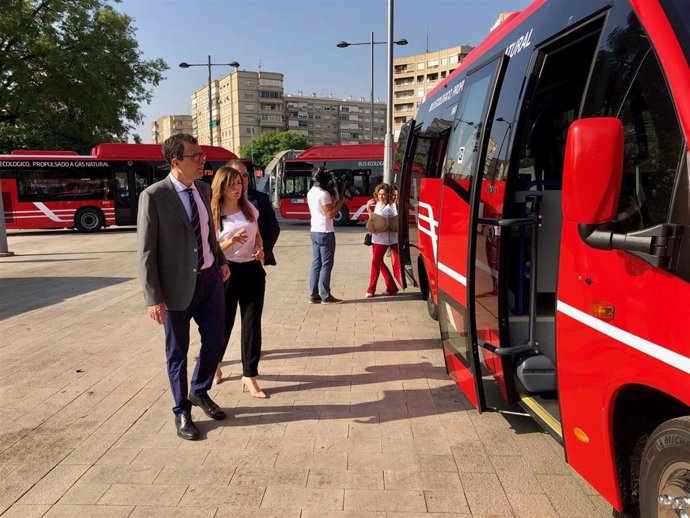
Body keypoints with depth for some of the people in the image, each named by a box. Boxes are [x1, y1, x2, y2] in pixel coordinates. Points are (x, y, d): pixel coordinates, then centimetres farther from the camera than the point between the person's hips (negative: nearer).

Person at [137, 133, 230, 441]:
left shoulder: (203, 189, 5)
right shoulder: (154, 196, -14)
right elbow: (146, 251, -13)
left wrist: (221, 261, 15)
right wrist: (153, 298, -16)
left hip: (210, 278, 6)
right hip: (177, 285, -6)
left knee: (214, 341, 14)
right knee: (178, 351, 10)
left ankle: (200, 392, 41)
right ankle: (182, 411, 31)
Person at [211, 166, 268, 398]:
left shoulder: (250, 209, 4)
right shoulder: (213, 214, -9)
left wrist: (261, 250, -3)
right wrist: (231, 241, -24)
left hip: (252, 271, 3)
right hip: (227, 272, -3)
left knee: (252, 322, 1)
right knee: (224, 322, 10)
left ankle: (249, 376, 11)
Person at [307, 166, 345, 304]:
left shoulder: (311, 193, 11)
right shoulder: (324, 194, -16)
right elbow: (330, 214, -19)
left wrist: (333, 201, 11)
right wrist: (340, 201, -11)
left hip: (314, 231, 9)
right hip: (325, 233, -9)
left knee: (316, 264, 10)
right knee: (326, 265, -3)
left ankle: (314, 295, 11)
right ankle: (326, 296, 2)